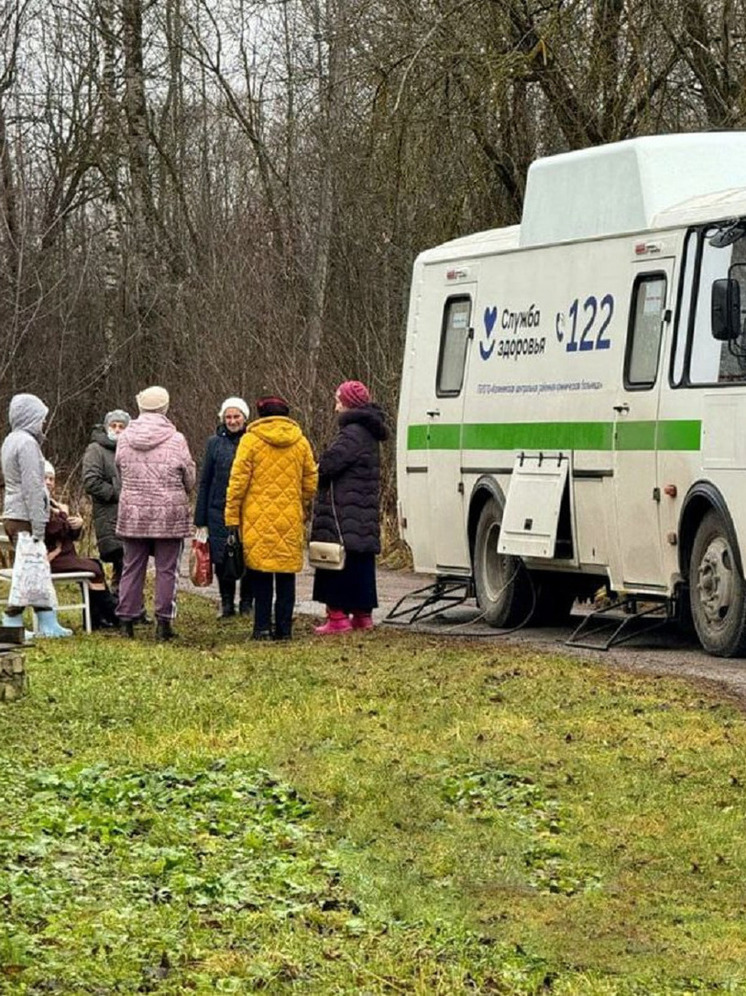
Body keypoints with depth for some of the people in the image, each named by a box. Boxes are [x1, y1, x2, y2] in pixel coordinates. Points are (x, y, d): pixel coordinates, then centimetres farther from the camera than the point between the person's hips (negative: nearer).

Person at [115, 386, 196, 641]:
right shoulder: (175, 440, -9)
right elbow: (190, 478, 0)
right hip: (169, 513, -3)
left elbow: (121, 471, 9)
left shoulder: (124, 439, 0)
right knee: (166, 569, 4)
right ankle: (163, 622, 3)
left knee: (132, 567, 10)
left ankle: (126, 620, 11)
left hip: (133, 512, 3)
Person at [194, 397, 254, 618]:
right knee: (221, 559, 1)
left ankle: (247, 602, 16)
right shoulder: (215, 443, 7)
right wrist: (200, 520, 7)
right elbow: (205, 482, 10)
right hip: (219, 511, 1)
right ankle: (227, 602, 16)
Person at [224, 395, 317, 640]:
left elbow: (238, 481, -5)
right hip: (290, 520, 2)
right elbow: (310, 484, 11)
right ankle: (284, 627, 7)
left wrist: (232, 515, -1)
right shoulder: (300, 442, 7)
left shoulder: (251, 440, -3)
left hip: (259, 520, -2)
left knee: (261, 575, 2)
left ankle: (262, 627, -1)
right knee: (286, 575, 7)